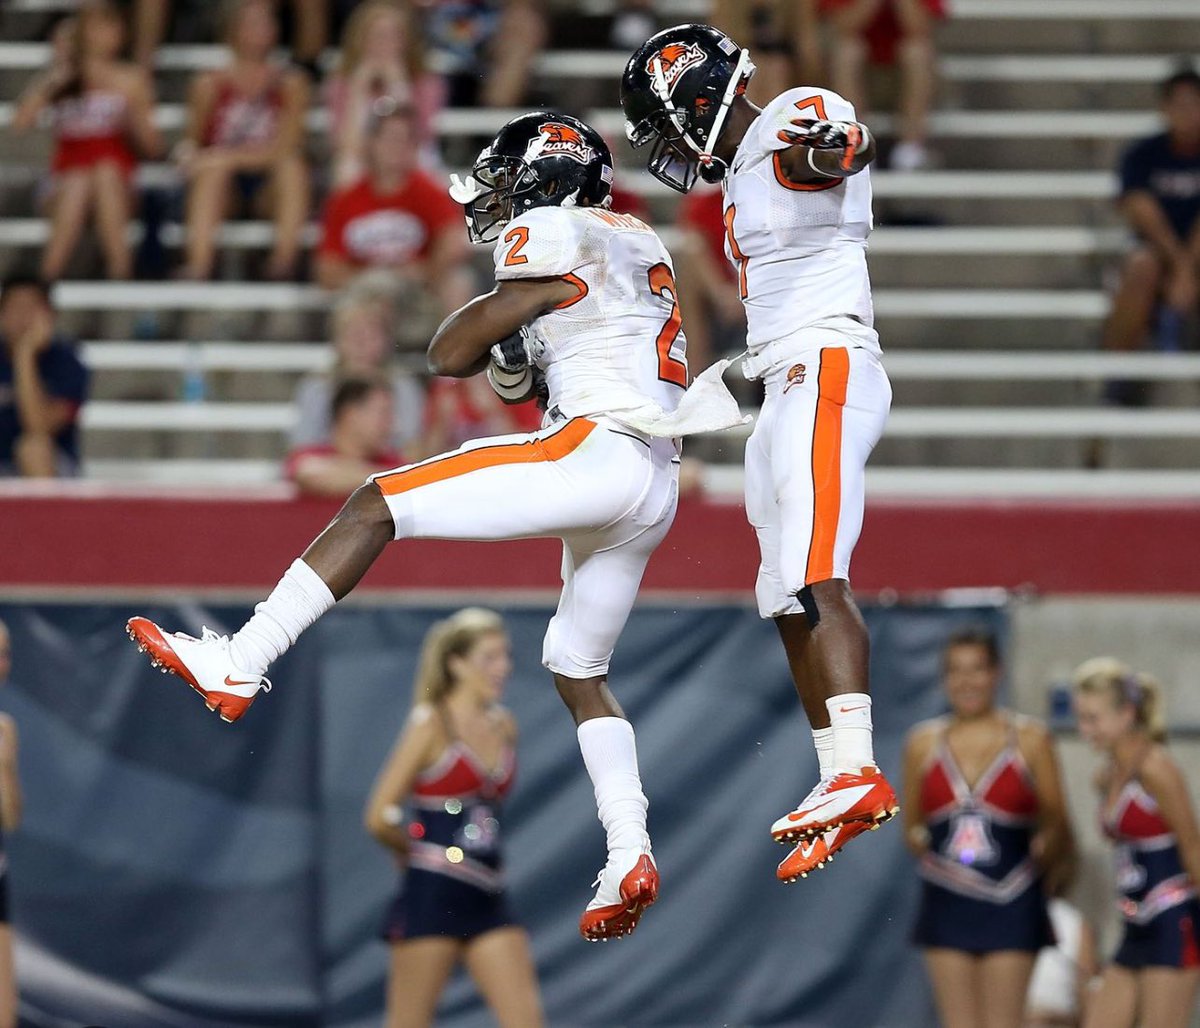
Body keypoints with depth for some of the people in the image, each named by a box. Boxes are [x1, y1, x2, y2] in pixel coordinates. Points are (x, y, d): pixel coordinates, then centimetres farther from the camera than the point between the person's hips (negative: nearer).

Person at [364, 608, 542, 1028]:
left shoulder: (504, 726, 11)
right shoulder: (431, 724, -8)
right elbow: (380, 819, -11)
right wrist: (417, 854, 6)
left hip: (488, 899, 6)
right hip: (431, 896, -6)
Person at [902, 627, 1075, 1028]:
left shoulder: (1029, 739, -1)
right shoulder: (923, 743, 6)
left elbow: (1057, 825, 3)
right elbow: (911, 824, 14)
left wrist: (1046, 850, -14)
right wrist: (917, 840, -5)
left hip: (1010, 905, -3)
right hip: (946, 902, 3)